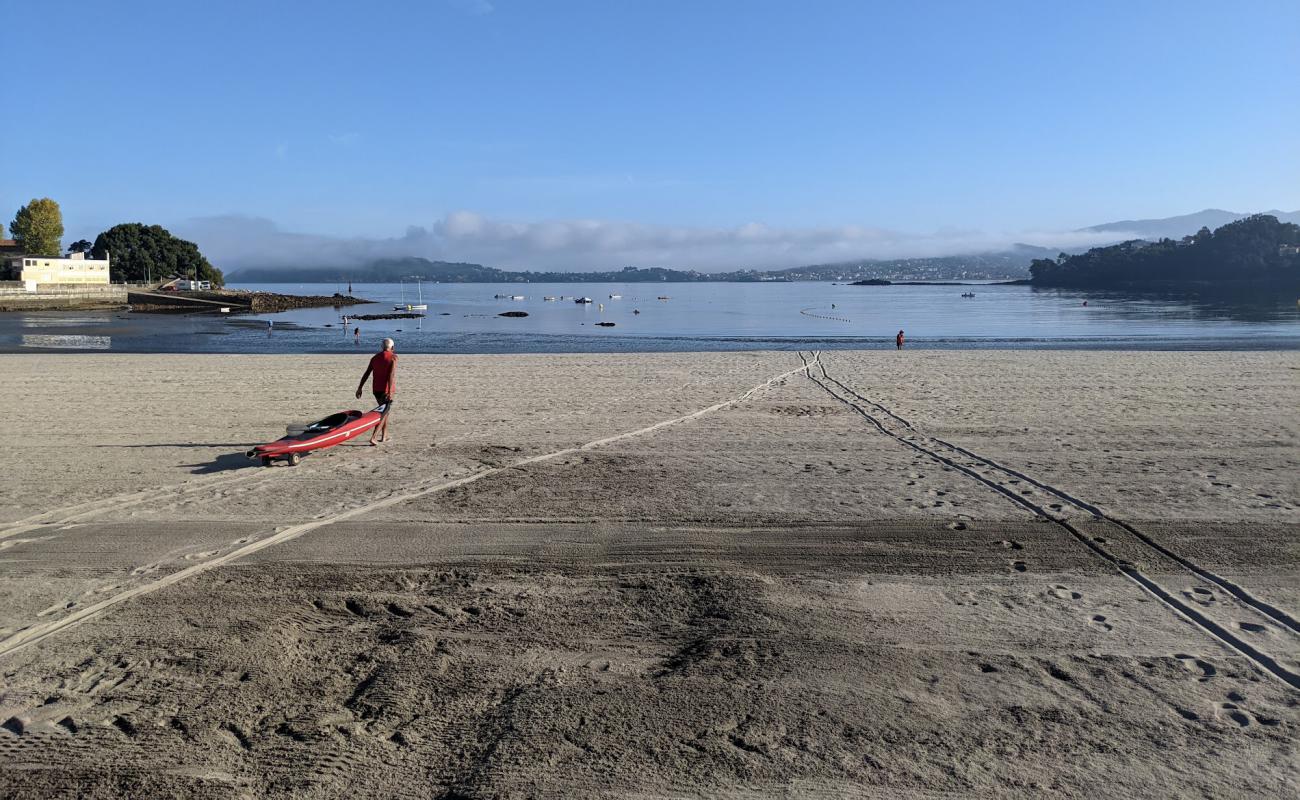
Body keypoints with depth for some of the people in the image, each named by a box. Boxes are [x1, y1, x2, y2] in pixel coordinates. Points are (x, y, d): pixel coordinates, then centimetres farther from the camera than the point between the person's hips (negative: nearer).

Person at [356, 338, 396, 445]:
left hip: (376, 389, 6)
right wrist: (390, 392, -24)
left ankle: (384, 436, 25)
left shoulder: (375, 357, 11)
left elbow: (366, 374, 7)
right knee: (383, 414, -4)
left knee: (384, 411, 22)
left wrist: (360, 388, 9)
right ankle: (373, 437, -18)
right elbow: (391, 375, -18)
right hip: (386, 389, -6)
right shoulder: (393, 357, -6)